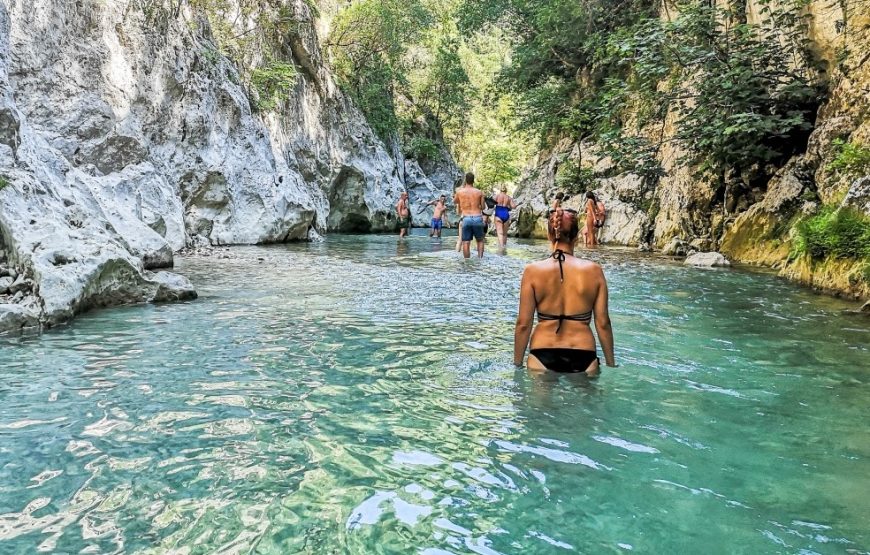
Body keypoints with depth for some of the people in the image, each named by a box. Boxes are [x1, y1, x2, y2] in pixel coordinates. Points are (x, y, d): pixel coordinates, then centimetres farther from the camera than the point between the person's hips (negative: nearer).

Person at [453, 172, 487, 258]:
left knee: (466, 243, 1)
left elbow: (454, 202, 22)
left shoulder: (460, 192, 1)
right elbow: (483, 207, 9)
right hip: (477, 218, 1)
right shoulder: (479, 192, 2)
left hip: (466, 219, -1)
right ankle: (480, 258, 4)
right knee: (480, 240, 16)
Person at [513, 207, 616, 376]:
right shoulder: (594, 271, -4)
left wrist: (517, 364, 6)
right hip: (583, 358, 1)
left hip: (542, 357, 0)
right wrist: (611, 363, 11)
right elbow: (603, 324, -2)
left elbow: (523, 324, -6)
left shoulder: (533, 271, -6)